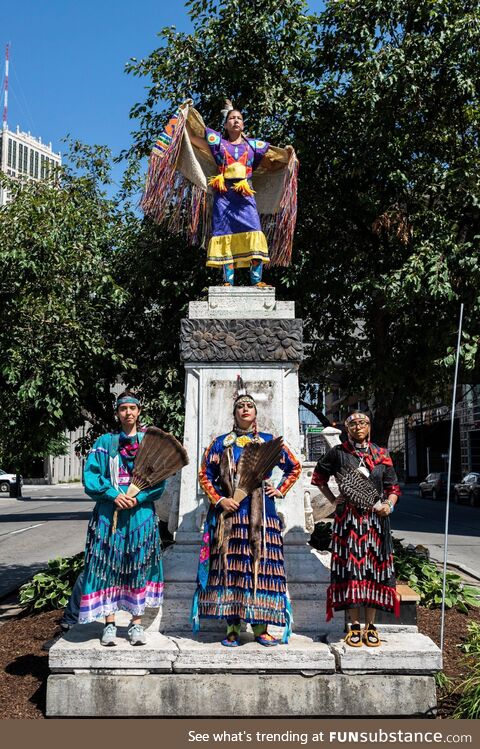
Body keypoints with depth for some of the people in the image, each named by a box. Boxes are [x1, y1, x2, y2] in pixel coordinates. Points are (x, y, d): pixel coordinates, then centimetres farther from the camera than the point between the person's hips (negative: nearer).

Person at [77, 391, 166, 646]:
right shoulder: (105, 442, 8)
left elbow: (159, 479, 2)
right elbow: (90, 475, 0)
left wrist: (139, 498, -14)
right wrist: (113, 494, -14)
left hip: (141, 513, 0)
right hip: (109, 514, 0)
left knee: (139, 566, 3)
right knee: (108, 566, 0)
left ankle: (136, 623, 12)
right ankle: (109, 623, 9)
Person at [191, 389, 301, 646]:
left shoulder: (269, 441, 13)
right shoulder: (221, 443, 10)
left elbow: (294, 467, 21)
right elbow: (205, 475, 8)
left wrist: (280, 490, 10)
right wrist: (218, 500, -5)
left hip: (261, 512, 1)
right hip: (230, 511, -1)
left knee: (261, 564, -1)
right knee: (231, 565, -3)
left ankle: (261, 627, 7)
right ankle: (232, 628, 4)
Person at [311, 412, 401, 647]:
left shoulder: (382, 454, 8)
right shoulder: (338, 452, 4)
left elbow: (393, 487, 12)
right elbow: (318, 477, 16)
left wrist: (389, 504, -6)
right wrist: (332, 499, 7)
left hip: (375, 519, 2)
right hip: (348, 519, -1)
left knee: (374, 567, 2)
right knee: (350, 568, -2)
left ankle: (370, 626, 12)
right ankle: (355, 626, 7)